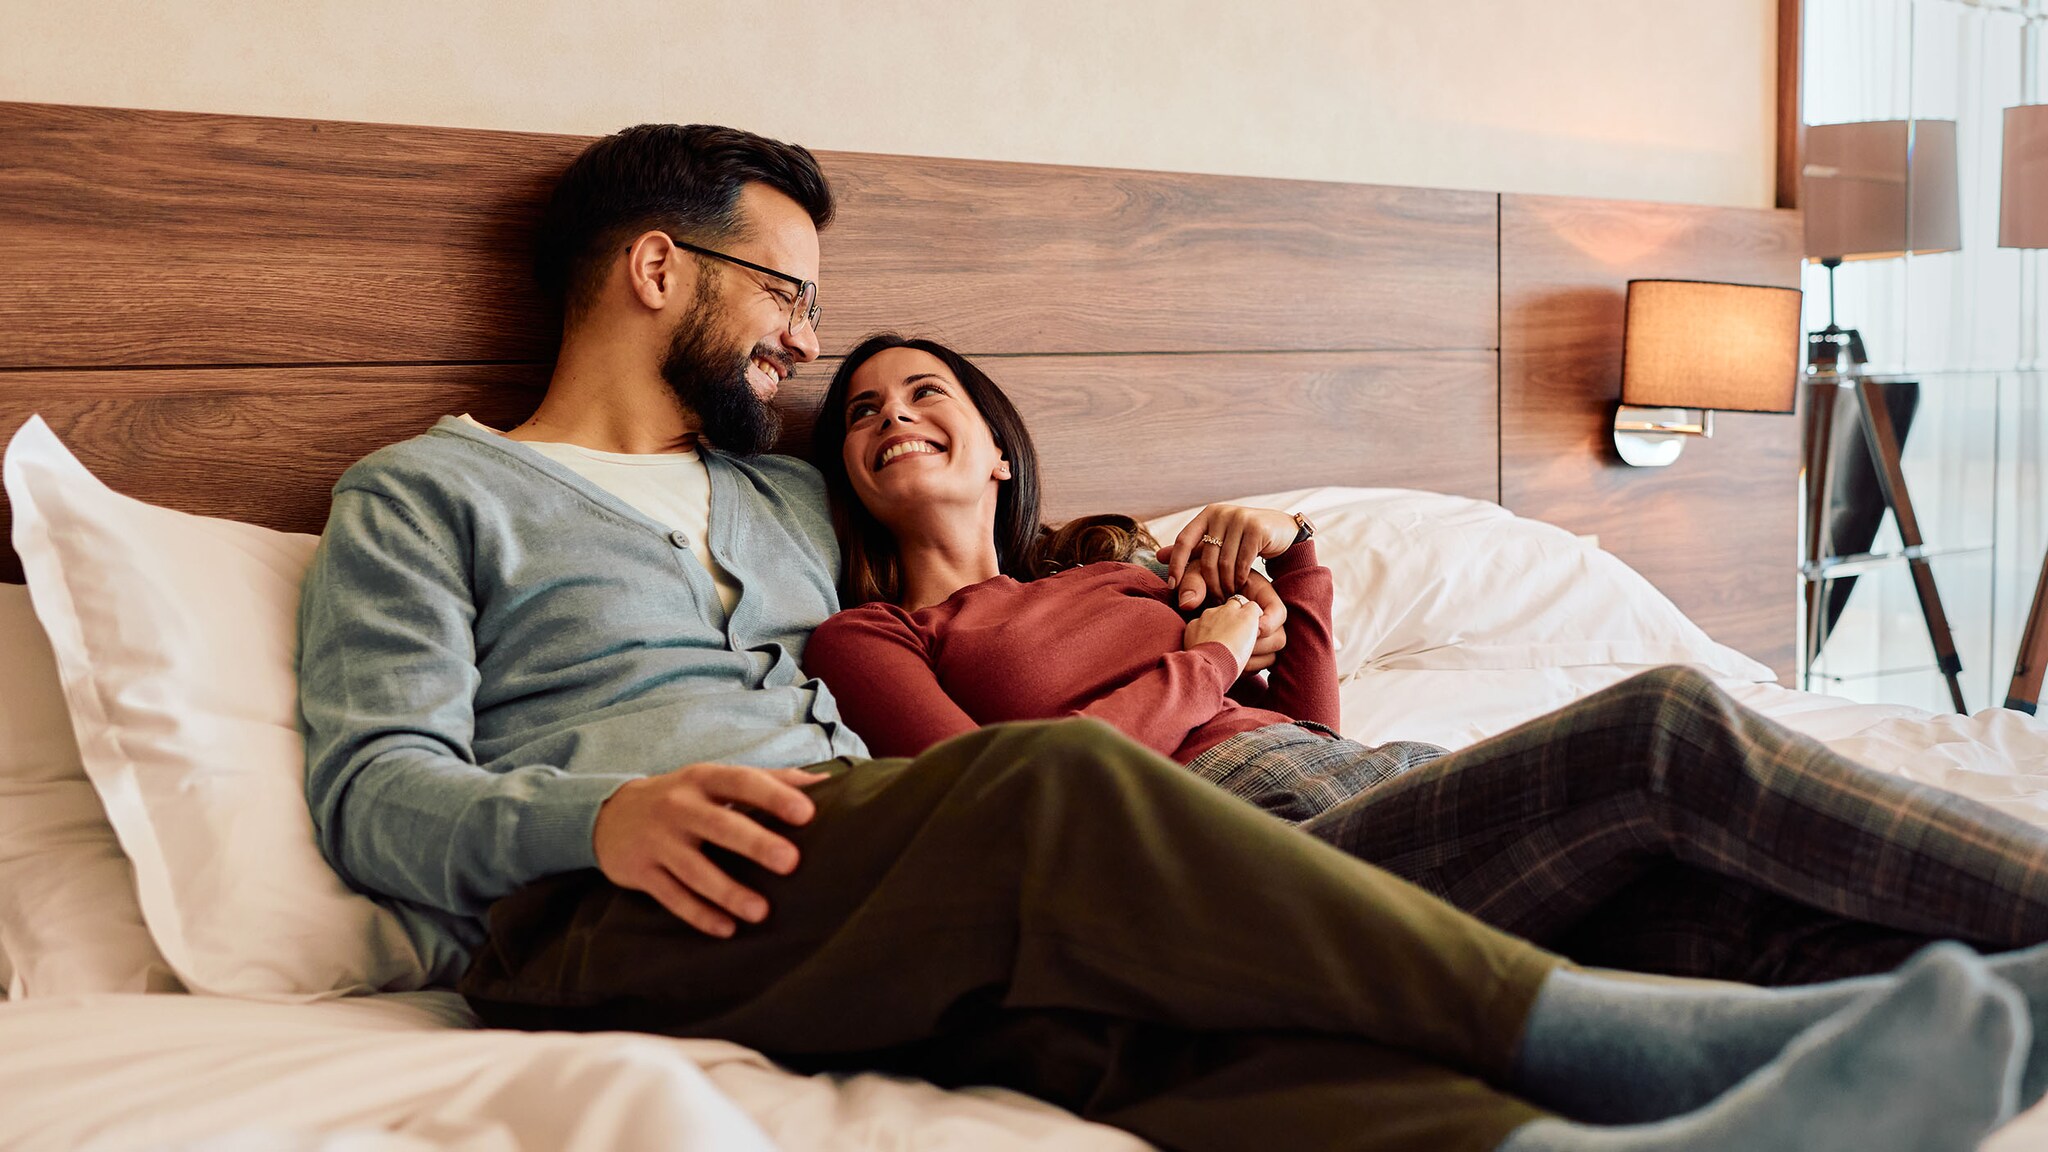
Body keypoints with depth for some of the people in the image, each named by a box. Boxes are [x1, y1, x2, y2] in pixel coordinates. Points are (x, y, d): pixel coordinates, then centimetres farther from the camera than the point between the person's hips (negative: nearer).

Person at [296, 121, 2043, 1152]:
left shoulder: (791, 498, 31)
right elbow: (375, 788, 2)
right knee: (1055, 788, -31)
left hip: (874, 910, 5)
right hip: (601, 927, -4)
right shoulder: (424, 497, 14)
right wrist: (595, 816, -19)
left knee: (1123, 987, -31)